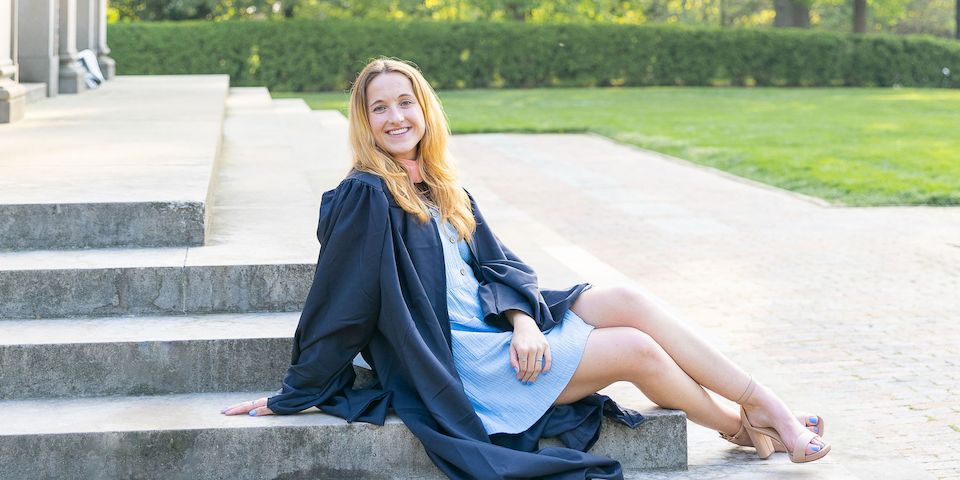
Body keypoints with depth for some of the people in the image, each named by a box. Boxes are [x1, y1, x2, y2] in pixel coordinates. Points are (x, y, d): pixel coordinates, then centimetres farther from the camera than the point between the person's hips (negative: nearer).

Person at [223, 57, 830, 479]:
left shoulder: (443, 190, 13)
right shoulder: (365, 198, -13)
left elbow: (498, 265, 11)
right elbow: (335, 306, -14)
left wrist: (523, 318, -9)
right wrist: (291, 398, -11)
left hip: (492, 324, 8)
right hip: (456, 358, -8)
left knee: (626, 299, -11)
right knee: (637, 349, -13)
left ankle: (768, 407, -8)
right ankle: (742, 429, 8)